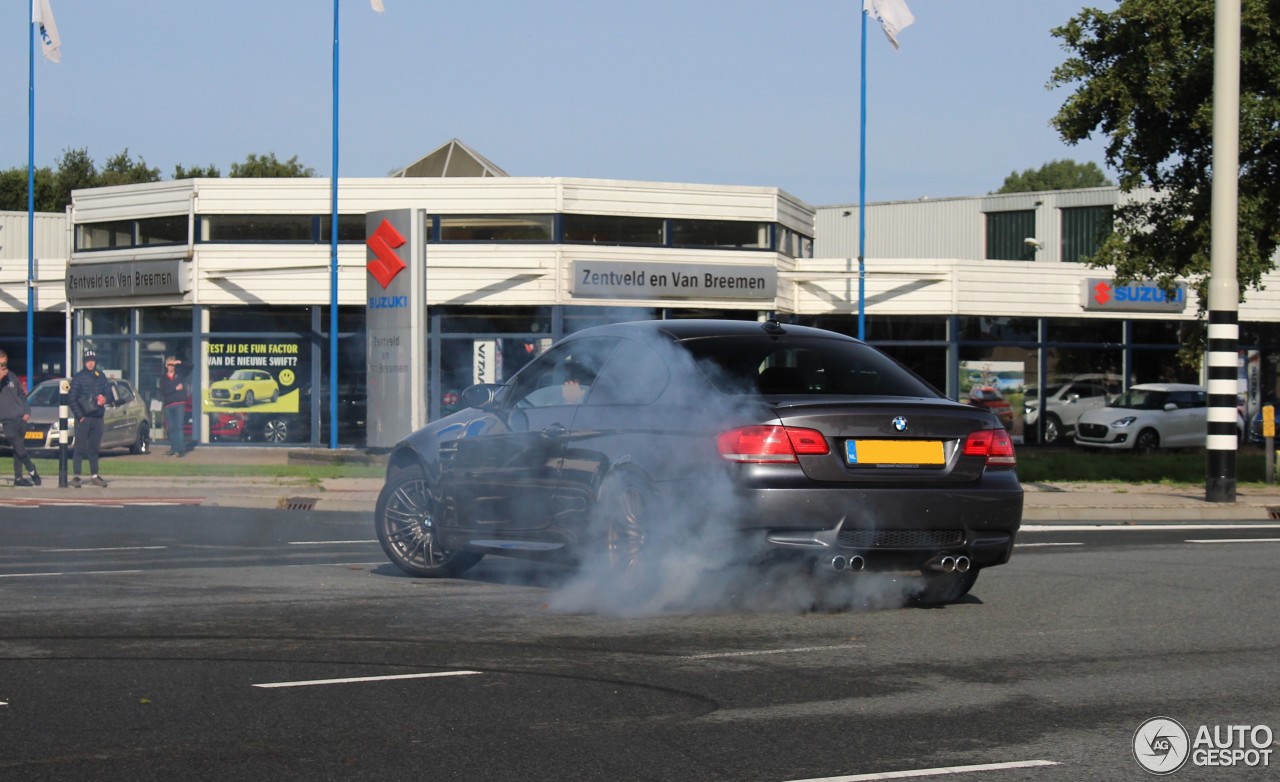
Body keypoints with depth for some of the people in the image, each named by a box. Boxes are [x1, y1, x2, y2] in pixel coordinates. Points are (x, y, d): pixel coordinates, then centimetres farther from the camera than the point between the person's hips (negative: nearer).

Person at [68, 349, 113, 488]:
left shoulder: (101, 377, 12)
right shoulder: (78, 377, -1)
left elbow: (108, 392, 17)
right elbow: (73, 399, -3)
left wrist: (105, 398, -7)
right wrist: (80, 416, -11)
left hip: (97, 417, 4)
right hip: (83, 417, -4)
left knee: (94, 447, 9)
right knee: (80, 447, -8)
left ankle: (94, 475, 16)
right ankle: (76, 476, -9)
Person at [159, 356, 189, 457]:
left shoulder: (179, 376, 8)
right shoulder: (163, 378, 10)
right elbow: (163, 391, -3)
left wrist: (180, 363, 1)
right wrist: (175, 388, -10)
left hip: (179, 404, -3)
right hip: (168, 405, 3)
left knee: (179, 427, -11)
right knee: (171, 428, 6)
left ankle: (180, 449, -15)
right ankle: (173, 448, 13)